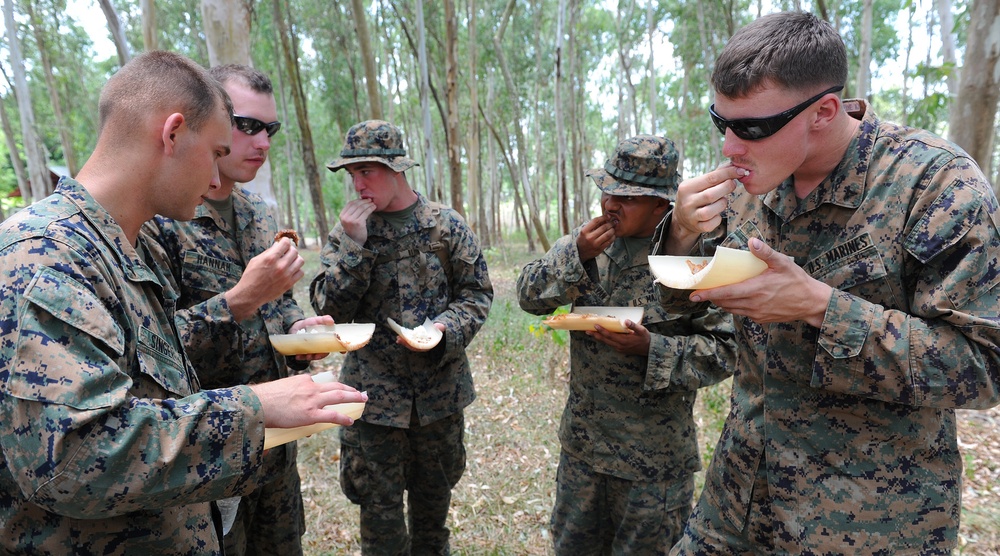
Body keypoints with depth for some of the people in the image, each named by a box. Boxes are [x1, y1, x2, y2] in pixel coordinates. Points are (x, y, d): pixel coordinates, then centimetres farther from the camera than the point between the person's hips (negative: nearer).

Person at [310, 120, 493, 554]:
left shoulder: (445, 225, -4)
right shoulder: (348, 231, 0)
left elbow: (477, 293, 0)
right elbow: (328, 309, -8)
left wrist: (446, 328, -19)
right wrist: (354, 245, -18)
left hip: (440, 386, 1)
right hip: (373, 389, 0)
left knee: (434, 491, 20)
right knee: (379, 504, 9)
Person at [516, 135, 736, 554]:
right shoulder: (587, 239, 0)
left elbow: (726, 347, -14)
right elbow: (528, 296, -5)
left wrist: (651, 348, -27)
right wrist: (577, 255, -19)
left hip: (654, 457, -5)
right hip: (582, 441, 5)